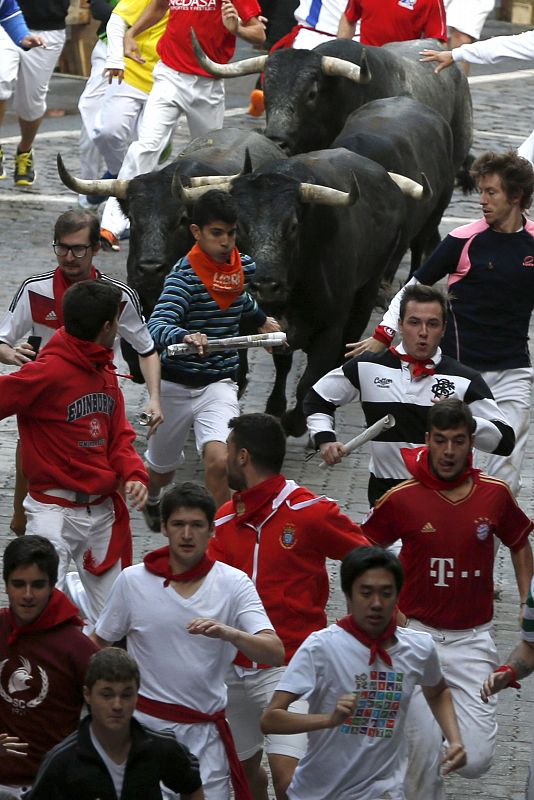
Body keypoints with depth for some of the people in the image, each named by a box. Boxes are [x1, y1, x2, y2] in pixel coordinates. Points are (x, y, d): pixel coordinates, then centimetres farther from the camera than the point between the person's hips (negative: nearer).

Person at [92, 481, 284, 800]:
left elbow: (275, 653, -16)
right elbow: (97, 648, 8)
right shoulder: (133, 580, -3)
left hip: (205, 735, 0)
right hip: (145, 725, 0)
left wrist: (228, 633, -32)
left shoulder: (234, 583, -4)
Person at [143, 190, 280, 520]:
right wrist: (185, 337, -56)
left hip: (219, 384, 2)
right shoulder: (185, 275, -19)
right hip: (175, 384, -2)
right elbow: (158, 325, -36)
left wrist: (261, 319, 38)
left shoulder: (244, 266, -1)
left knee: (219, 459, -26)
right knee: (162, 470, 20)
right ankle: (150, 499, 57)